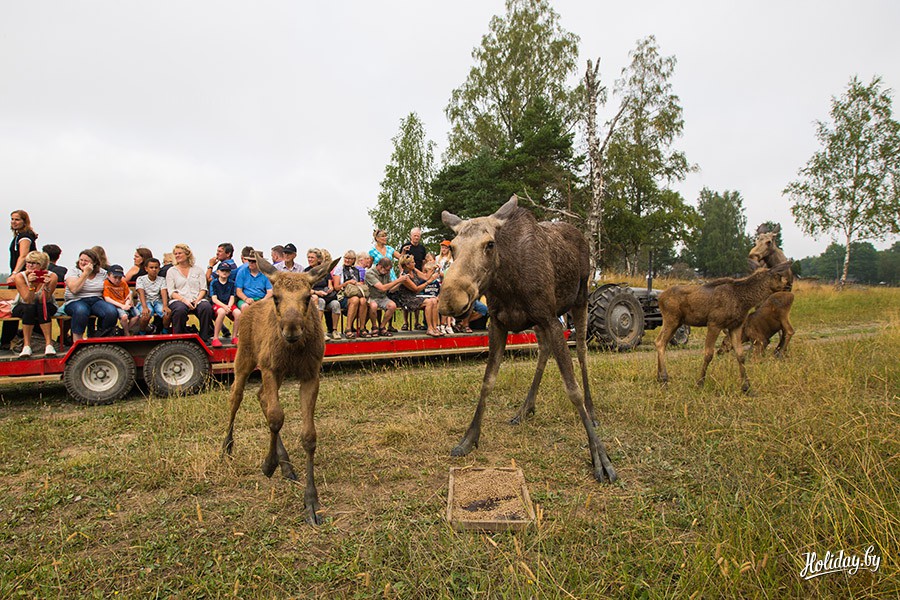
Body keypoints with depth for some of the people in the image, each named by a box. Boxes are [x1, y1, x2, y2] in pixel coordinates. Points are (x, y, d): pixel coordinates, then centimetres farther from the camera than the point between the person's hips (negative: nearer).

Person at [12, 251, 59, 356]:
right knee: (29, 308, -34)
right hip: (23, 308, 0)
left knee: (42, 307, -34)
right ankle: (27, 345, -27)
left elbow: (42, 301, -23)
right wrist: (31, 285, -39)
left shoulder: (51, 276, -20)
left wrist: (46, 286, -40)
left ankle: (49, 344, -31)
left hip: (46, 308, 0)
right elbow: (28, 301, -25)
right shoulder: (20, 276, -18)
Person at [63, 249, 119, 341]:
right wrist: (85, 273, -10)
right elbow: (74, 289, -13)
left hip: (97, 301, 2)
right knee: (81, 311, -40)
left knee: (112, 312, -30)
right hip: (76, 301, -2)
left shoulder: (102, 273, 12)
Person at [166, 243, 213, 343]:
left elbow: (203, 289, 10)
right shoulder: (171, 271, 14)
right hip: (178, 300, -1)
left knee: (206, 308, -33)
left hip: (197, 299, 1)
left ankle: (205, 337, -22)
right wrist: (184, 300, -14)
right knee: (180, 310, -37)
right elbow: (171, 292, 3)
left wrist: (197, 300, -10)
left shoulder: (198, 270, 17)